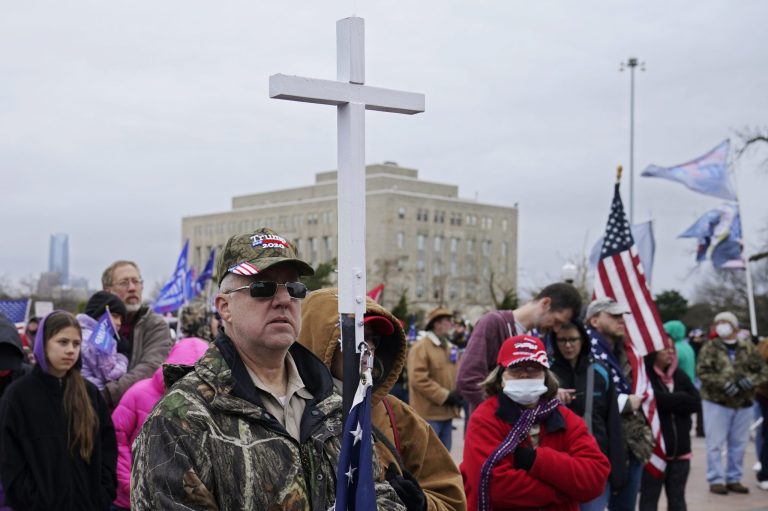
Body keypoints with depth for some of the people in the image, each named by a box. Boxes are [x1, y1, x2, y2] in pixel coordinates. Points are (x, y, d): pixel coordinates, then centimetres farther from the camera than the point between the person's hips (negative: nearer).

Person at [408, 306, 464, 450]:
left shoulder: (450, 347, 15)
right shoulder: (421, 347, -13)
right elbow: (418, 379, -20)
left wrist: (457, 394, 1)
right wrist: (445, 395, -19)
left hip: (447, 412, 9)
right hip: (429, 413, -9)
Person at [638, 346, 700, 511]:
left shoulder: (679, 375, 9)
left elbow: (696, 402, -1)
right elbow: (657, 400, -25)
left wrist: (669, 401, -13)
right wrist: (681, 398, -10)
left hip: (680, 447, 6)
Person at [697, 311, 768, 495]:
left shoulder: (747, 348, 7)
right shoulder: (710, 348, -2)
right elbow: (702, 371, -13)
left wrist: (752, 380, -15)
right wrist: (723, 383, -24)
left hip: (744, 403, 3)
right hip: (716, 402, -3)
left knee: (739, 444, 10)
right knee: (715, 443, -2)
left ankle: (734, 479, 21)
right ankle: (716, 480, 5)